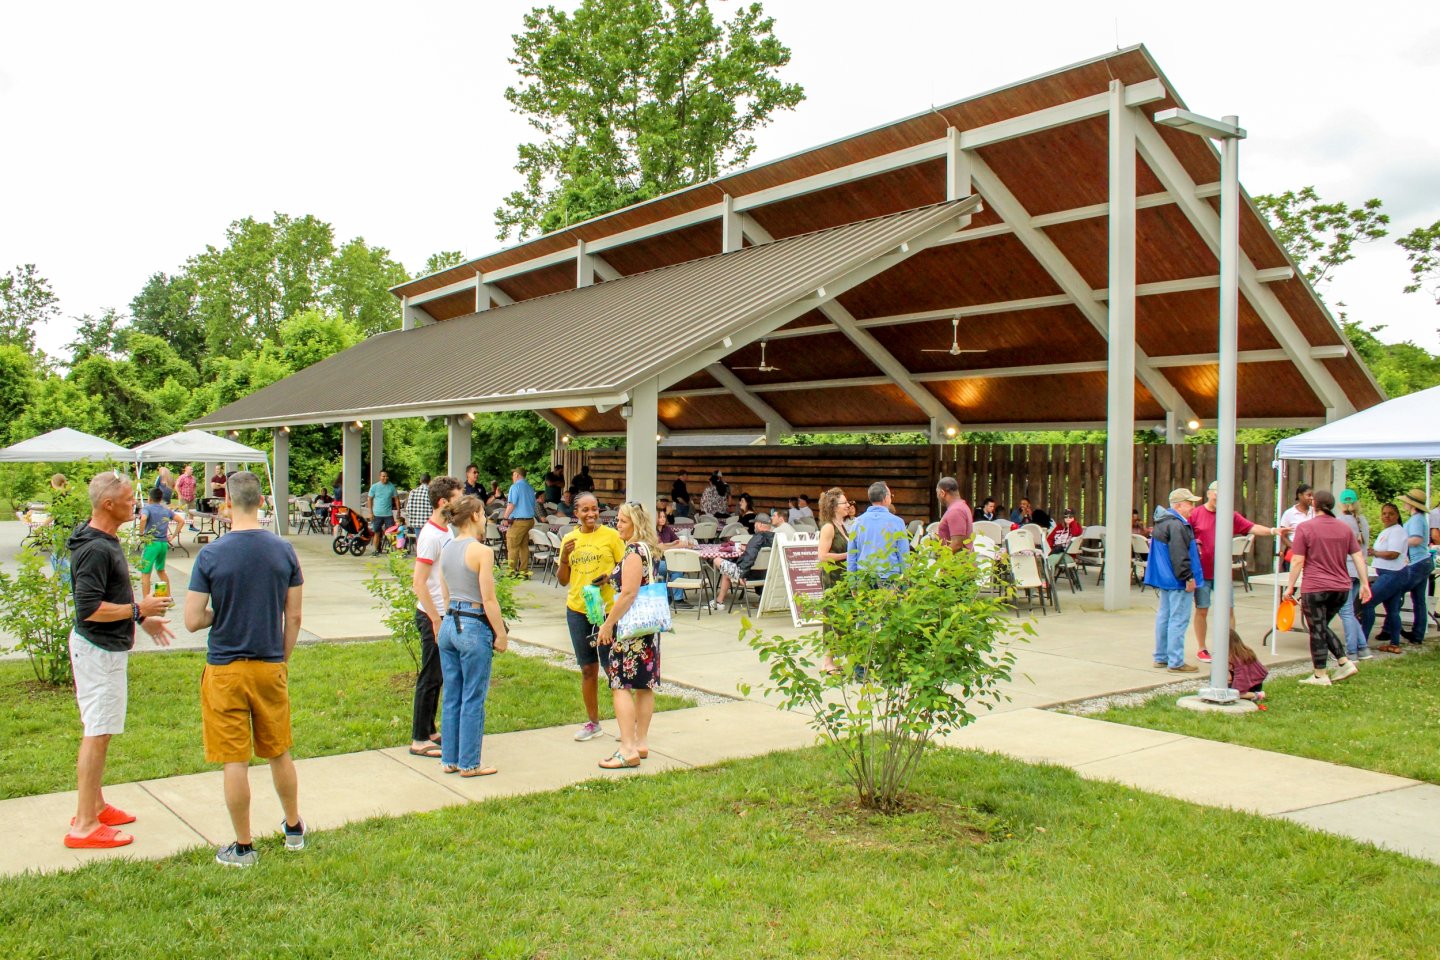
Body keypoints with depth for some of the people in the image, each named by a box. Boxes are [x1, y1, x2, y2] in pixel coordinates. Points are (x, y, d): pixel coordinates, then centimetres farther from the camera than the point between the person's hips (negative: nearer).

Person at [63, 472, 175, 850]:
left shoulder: (106, 541, 10)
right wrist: (139, 610, -20)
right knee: (97, 734, -4)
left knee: (99, 732, 19)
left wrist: (142, 619, 16)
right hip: (98, 650, -11)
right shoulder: (95, 549, -23)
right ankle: (84, 826, 3)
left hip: (108, 647, 11)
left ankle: (94, 806, 31)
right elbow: (89, 608, -27)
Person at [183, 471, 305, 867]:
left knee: (235, 761, 5)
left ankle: (243, 847, 15)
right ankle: (294, 828, 33)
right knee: (279, 752, 18)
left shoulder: (211, 554, -12)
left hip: (225, 670, -3)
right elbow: (293, 617, 1)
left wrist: (221, 613, 8)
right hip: (270, 667, 3)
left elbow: (192, 621, -12)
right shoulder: (283, 550, -4)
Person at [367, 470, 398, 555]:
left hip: (388, 514, 0)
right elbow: (369, 499, 4)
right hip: (377, 514, 0)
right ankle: (377, 550, 16)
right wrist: (370, 512, -3)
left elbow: (396, 499, 8)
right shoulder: (374, 486, 0)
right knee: (377, 533, 7)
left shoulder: (392, 487, 3)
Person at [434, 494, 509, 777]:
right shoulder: (481, 551, -15)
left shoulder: (445, 550, 8)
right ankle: (468, 764, 11)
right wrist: (501, 635, -7)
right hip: (474, 627, -7)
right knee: (473, 700, 3)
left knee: (451, 697, 14)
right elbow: (489, 600, -15)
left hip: (449, 624, 7)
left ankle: (449, 760, 22)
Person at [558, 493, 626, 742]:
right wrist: (564, 557, -6)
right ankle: (593, 722, 22)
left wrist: (611, 577, -19)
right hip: (578, 610, 4)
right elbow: (563, 581, 11)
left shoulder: (611, 535, -3)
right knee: (588, 669, 11)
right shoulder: (569, 539, 8)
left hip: (608, 609, -3)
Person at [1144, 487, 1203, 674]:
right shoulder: (1176, 525, -19)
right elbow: (1179, 555, -23)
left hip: (1164, 578, 11)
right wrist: (1188, 577, -19)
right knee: (1179, 620, -7)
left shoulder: (1162, 522, 15)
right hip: (1177, 581, -11)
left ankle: (1161, 657, 22)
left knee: (1164, 617, 15)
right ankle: (1176, 662, -5)